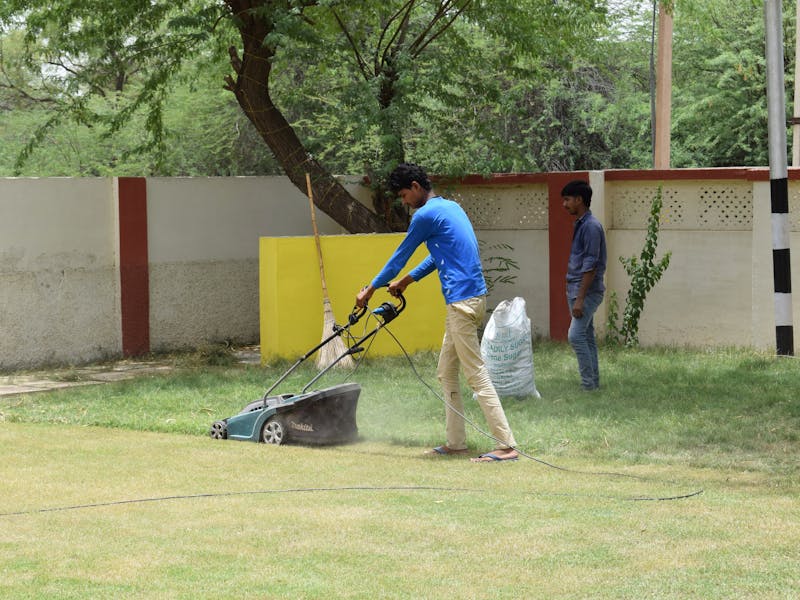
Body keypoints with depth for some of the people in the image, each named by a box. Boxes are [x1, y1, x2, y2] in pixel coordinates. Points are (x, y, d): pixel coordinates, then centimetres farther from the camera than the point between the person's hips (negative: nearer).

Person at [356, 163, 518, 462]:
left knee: (477, 376, -10)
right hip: (473, 297, 10)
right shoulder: (451, 207, 18)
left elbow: (400, 257, 0)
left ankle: (507, 446, -13)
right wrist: (407, 280, 33)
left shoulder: (426, 215, -10)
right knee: (446, 373, 16)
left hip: (462, 301, -10)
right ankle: (455, 442, 18)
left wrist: (371, 289, 12)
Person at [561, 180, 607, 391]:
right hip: (577, 290, 10)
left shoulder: (591, 226, -16)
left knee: (576, 335, -14)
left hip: (587, 291, -10)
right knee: (586, 336, 11)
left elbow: (590, 265, -20)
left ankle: (588, 384, -12)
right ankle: (593, 382, 15)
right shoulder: (581, 225, 14)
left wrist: (580, 298, -22)